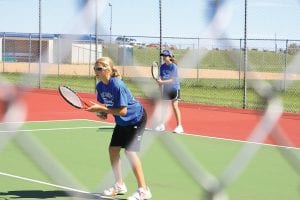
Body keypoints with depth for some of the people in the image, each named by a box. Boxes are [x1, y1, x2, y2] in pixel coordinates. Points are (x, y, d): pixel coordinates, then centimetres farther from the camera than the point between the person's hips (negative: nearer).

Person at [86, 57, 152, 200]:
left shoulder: (117, 85, -30)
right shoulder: (100, 86, -6)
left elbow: (122, 111, -30)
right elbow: (104, 105, 5)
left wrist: (101, 109, -30)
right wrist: (101, 111, -19)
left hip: (136, 118, -8)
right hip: (122, 121, 9)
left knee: (130, 151, -16)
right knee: (113, 149, 6)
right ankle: (119, 185, 22)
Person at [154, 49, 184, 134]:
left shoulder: (173, 66, -15)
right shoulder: (162, 66, 2)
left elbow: (172, 80, -20)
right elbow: (161, 77, 5)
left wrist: (162, 82, -28)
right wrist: (159, 81, -16)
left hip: (174, 88, -6)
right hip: (165, 89, 6)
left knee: (175, 106, -9)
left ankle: (179, 126, -6)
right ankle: (162, 125, 17)